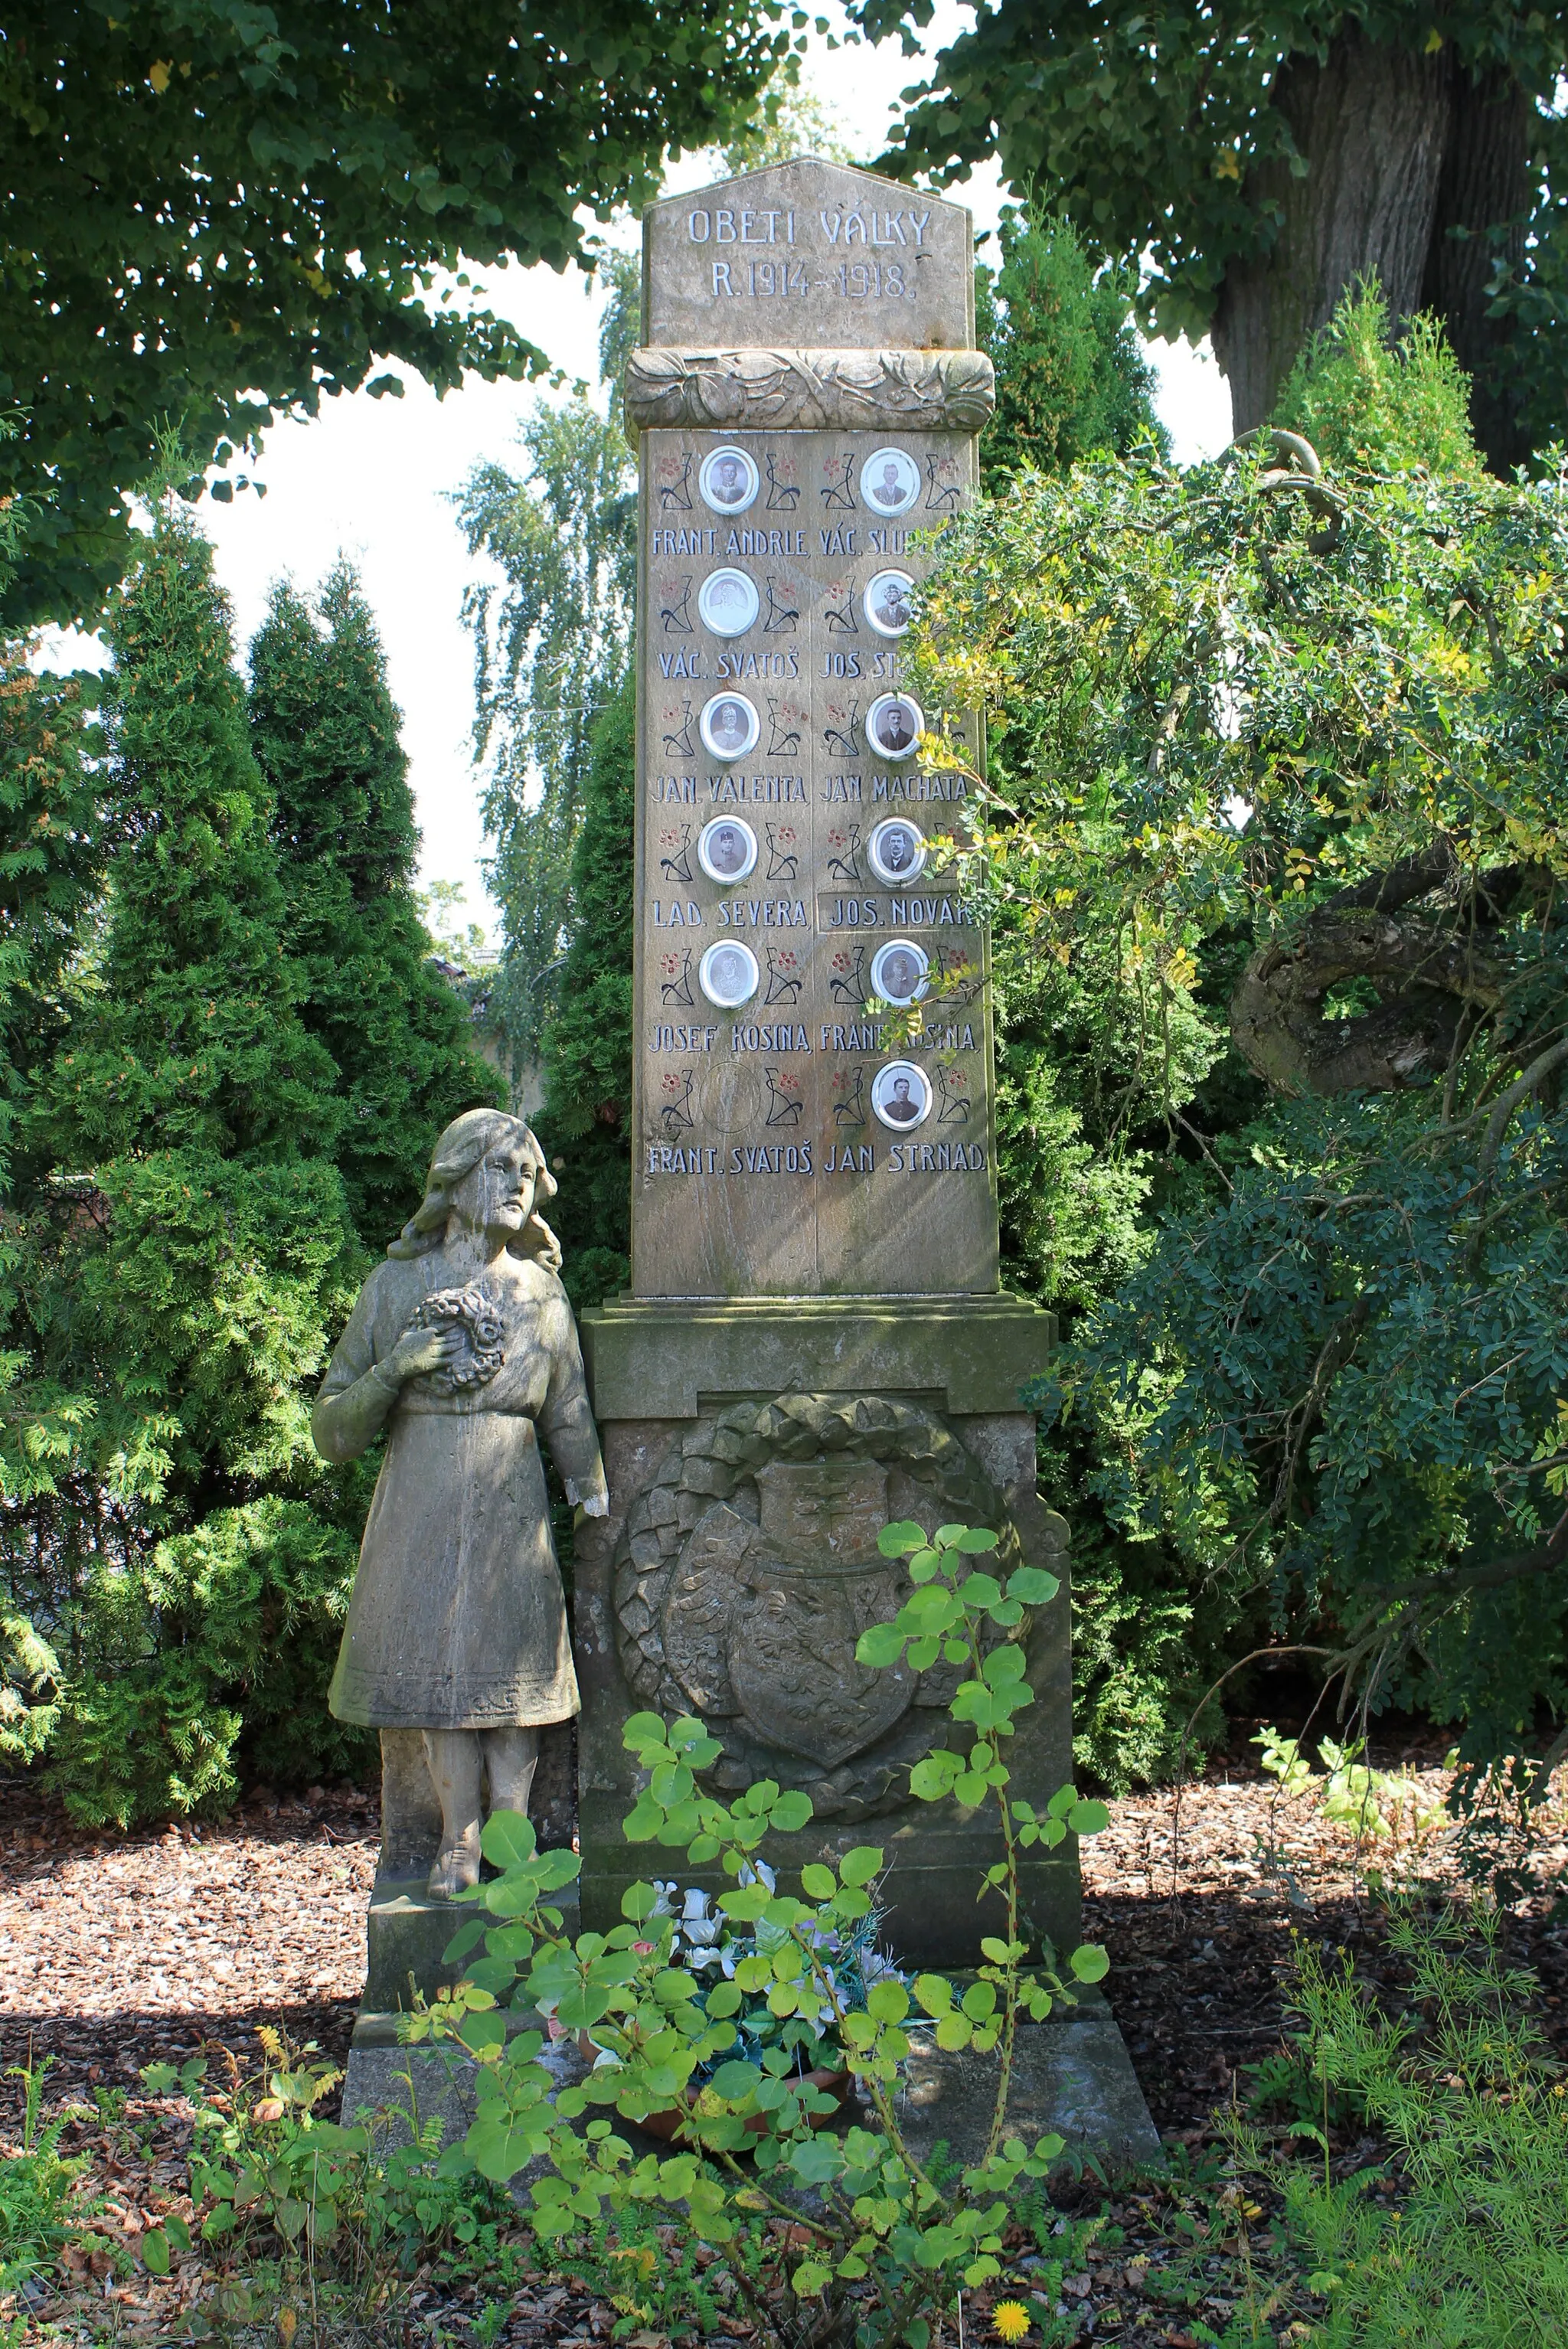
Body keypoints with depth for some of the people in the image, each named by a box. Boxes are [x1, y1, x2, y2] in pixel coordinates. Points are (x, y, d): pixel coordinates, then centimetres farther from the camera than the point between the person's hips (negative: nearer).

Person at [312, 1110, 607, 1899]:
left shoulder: (541, 1291, 7)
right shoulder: (395, 1286, 3)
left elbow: (570, 1419, 11)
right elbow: (334, 1432, 3)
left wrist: (597, 1505, 4)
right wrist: (395, 1369, -13)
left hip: (511, 1508, 0)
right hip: (418, 1508, 0)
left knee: (512, 1663, -2)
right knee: (440, 1665, 3)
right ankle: (459, 1841, 15)